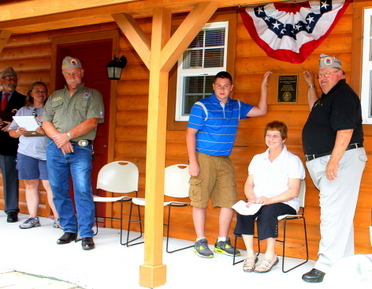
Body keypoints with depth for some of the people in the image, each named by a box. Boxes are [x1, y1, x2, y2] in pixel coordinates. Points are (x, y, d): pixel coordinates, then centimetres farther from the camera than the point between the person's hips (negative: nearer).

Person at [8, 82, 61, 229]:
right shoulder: (23, 111, 17)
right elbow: (11, 131, 15)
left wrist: (46, 131, -19)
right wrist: (19, 132, -6)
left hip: (47, 153, -3)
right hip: (26, 153, 3)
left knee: (50, 185, -7)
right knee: (30, 184, 6)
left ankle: (58, 218, -3)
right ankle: (33, 218, 13)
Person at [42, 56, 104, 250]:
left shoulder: (92, 95, 7)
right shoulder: (55, 96, 19)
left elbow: (92, 121, -7)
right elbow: (46, 122, 10)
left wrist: (68, 135, -14)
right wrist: (58, 138, -8)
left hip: (81, 149, -4)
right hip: (55, 149, 5)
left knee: (83, 191, -11)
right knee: (59, 191, 7)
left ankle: (86, 234, -5)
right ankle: (69, 230, 18)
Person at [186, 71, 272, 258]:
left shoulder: (237, 107, 11)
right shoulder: (202, 106, -5)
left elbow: (261, 110, 19)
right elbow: (190, 133, -7)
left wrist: (264, 86, 11)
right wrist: (193, 161, -14)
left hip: (225, 160, 5)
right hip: (204, 158, -5)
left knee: (229, 201, 2)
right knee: (200, 201, -1)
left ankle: (222, 242, 15)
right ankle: (200, 242, 10)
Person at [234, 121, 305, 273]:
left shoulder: (293, 160, -1)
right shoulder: (257, 159, 17)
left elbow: (293, 191, -10)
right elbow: (249, 184, 13)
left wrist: (270, 200, -23)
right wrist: (252, 198, -10)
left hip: (285, 204, -4)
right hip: (258, 202, 4)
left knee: (267, 211, -36)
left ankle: (271, 255, -21)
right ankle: (250, 253, -18)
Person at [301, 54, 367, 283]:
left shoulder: (343, 95, -12)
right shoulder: (329, 95, 19)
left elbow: (345, 130, -23)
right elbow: (315, 108, 41)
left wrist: (334, 160, -27)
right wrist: (311, 85, 31)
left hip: (341, 159, -11)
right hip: (326, 162, 11)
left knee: (334, 213, -12)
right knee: (339, 213, 14)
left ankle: (327, 267, -11)